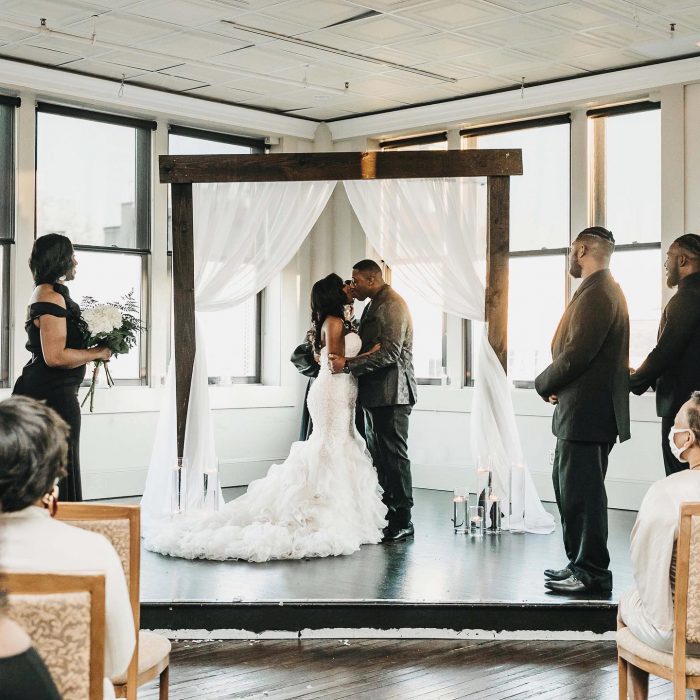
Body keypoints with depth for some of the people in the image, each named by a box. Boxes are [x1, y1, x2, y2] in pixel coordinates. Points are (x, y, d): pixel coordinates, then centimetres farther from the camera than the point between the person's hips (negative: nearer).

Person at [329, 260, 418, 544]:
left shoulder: (393, 306, -13)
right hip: (375, 393, 10)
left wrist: (348, 364, -20)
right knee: (378, 456, 11)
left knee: (394, 456, -6)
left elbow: (389, 353, -21)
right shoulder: (373, 305, 18)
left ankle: (402, 522, 0)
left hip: (391, 393, -10)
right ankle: (383, 517, 17)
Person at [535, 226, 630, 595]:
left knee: (581, 492, -4)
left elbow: (576, 354, -22)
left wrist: (544, 383, -6)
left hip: (586, 413, -11)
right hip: (583, 411, 11)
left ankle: (593, 573, 4)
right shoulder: (604, 290, 17)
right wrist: (554, 383, 8)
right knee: (568, 487, 16)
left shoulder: (596, 294, -16)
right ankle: (581, 564, 25)